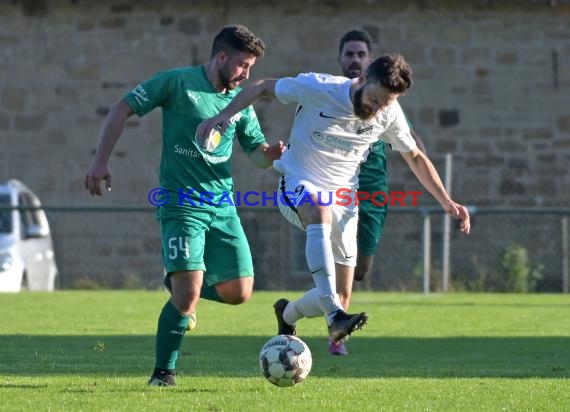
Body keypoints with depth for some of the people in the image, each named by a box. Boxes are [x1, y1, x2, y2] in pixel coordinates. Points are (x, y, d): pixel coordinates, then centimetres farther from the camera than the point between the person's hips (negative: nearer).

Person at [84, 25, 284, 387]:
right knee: (188, 293, -17)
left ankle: (182, 286, 29)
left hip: (223, 206, 6)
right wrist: (101, 162, -10)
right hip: (182, 203, -6)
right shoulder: (179, 82, -6)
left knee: (239, 292, -1)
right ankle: (164, 372, 0)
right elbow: (122, 109, -3)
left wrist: (270, 153, -8)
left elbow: (256, 152, 16)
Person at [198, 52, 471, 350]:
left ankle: (287, 314, 36)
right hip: (298, 186, -4)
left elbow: (415, 158, 10)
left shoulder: (390, 115, -7)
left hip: (343, 198, 4)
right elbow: (263, 88, -7)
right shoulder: (318, 88, -19)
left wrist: (446, 201, 5)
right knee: (321, 212, -41)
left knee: (339, 292, 0)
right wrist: (225, 115, -20)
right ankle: (335, 316, -52)